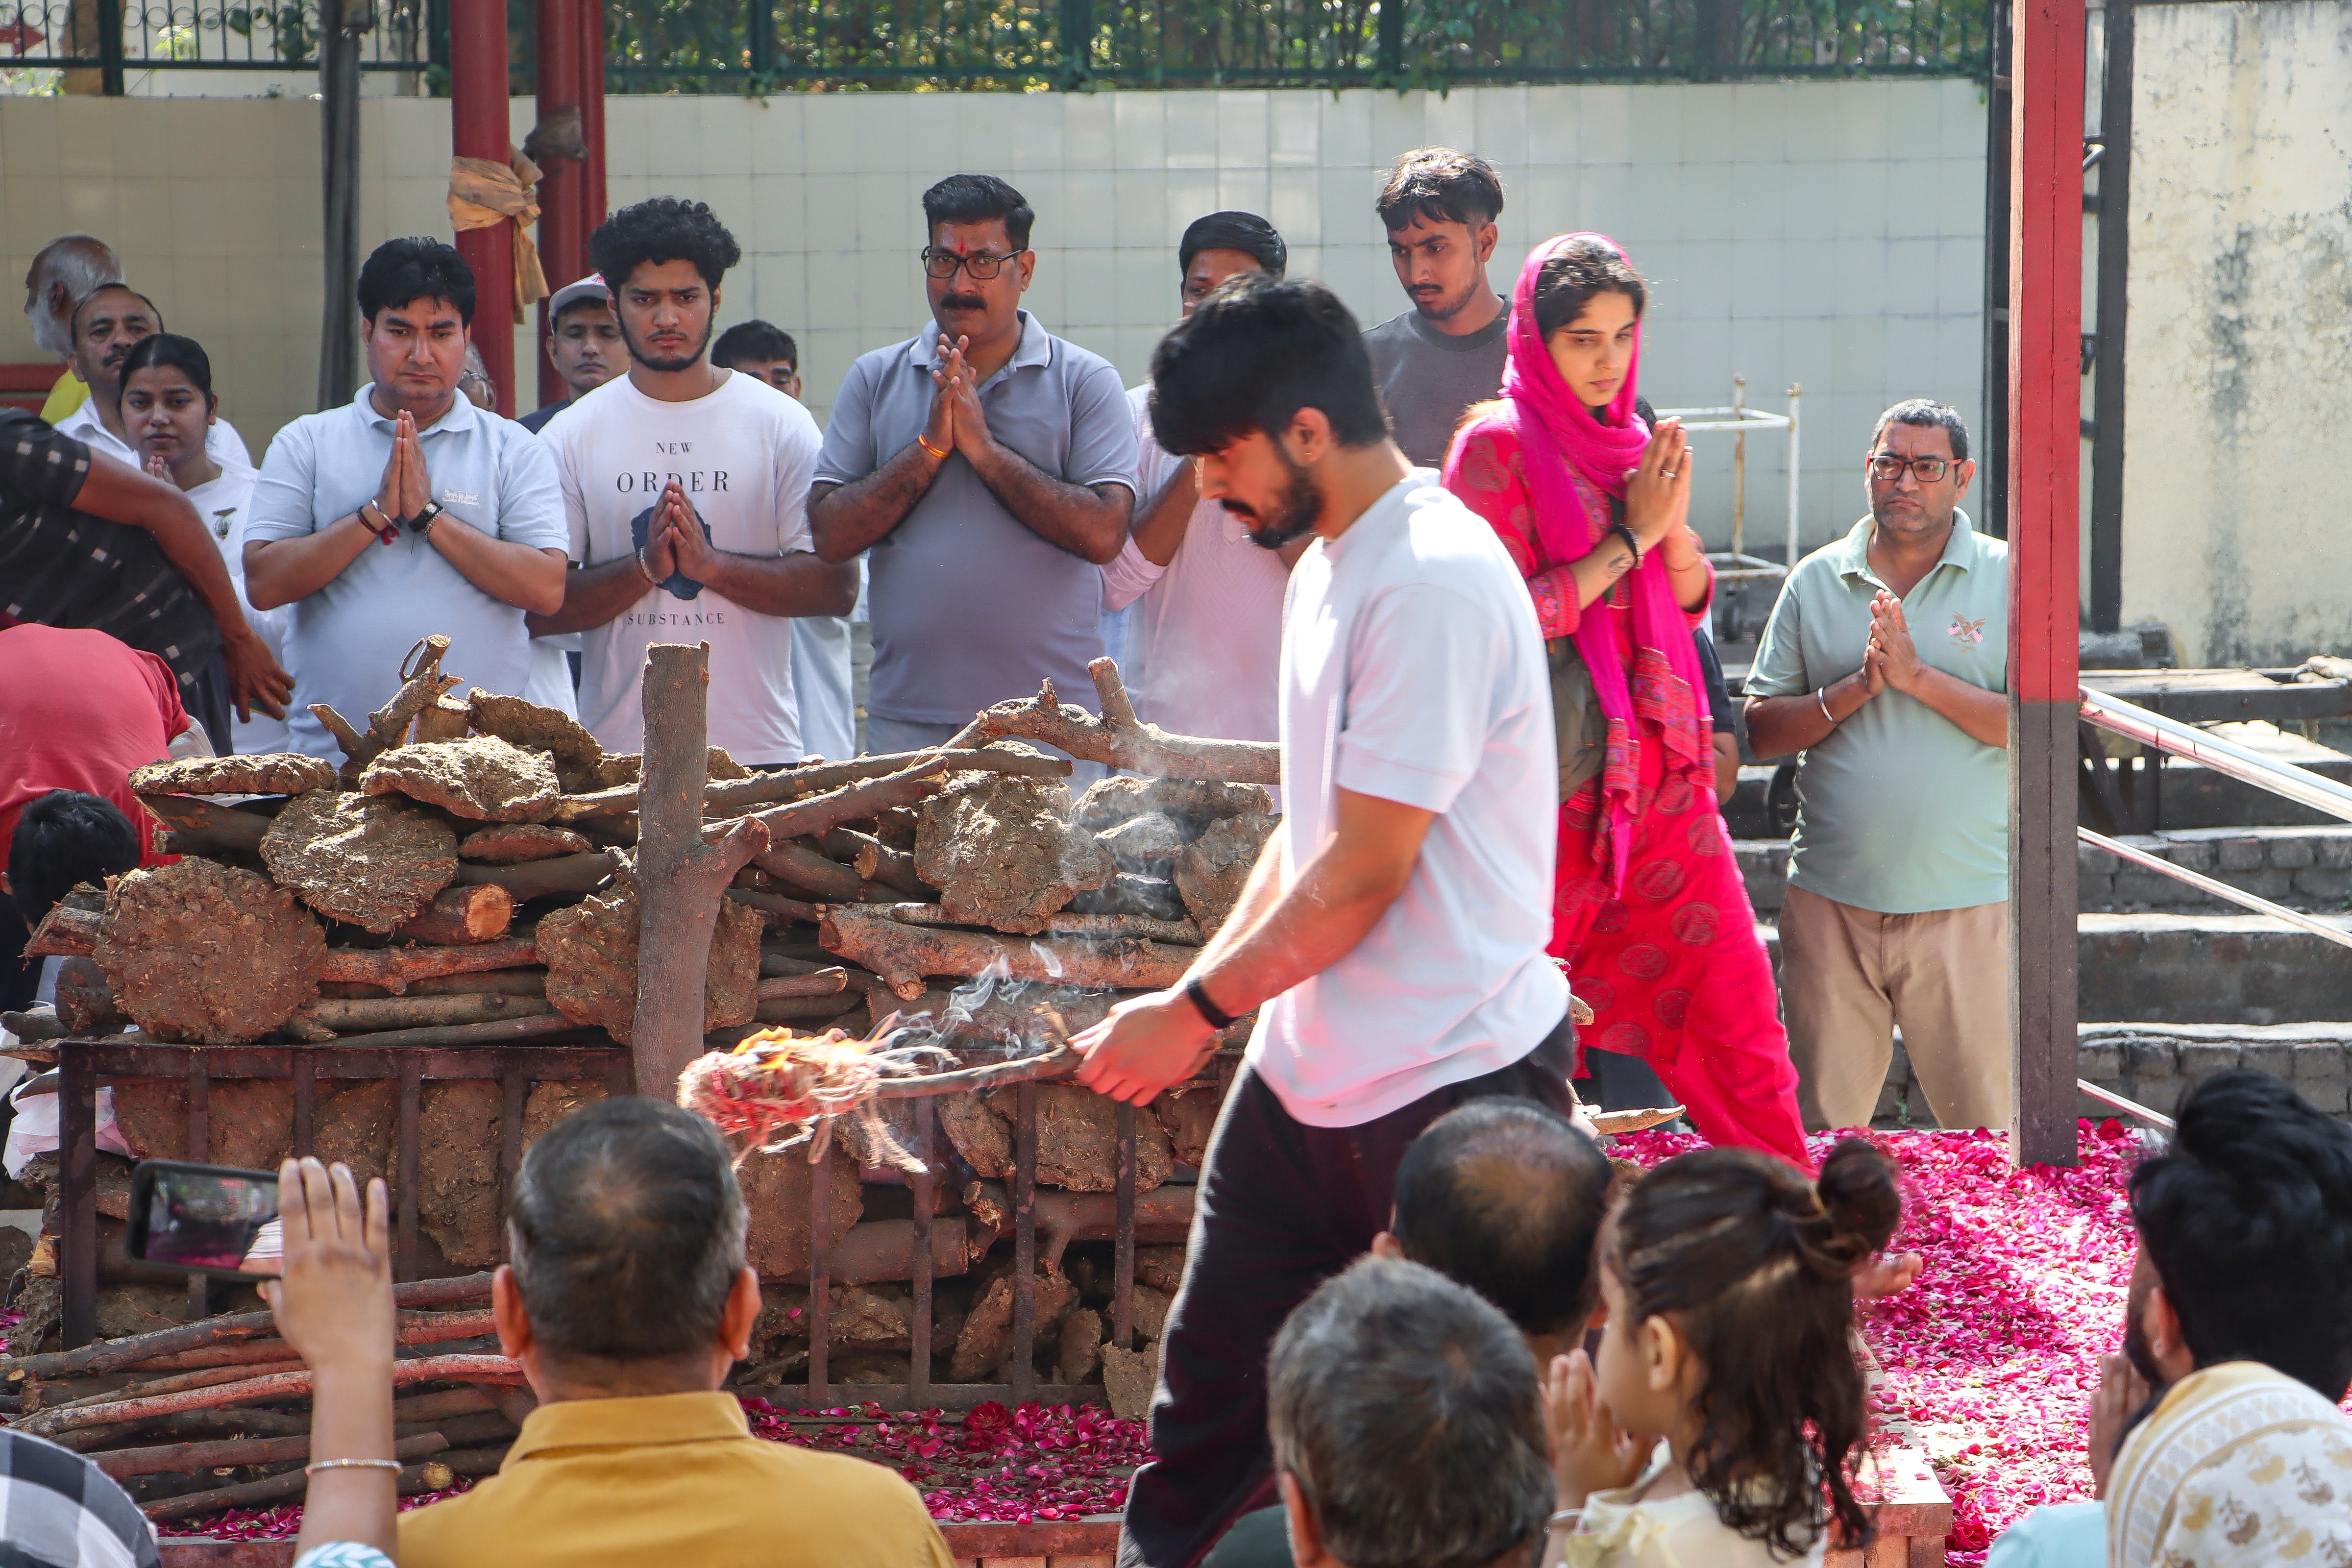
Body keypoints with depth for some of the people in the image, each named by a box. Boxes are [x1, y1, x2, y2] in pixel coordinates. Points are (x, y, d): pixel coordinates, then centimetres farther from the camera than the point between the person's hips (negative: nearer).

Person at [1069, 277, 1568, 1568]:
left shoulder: (1433, 581, -20)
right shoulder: (1326, 567, 12)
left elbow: (1365, 872, -21)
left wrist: (1196, 1012, -12)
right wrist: (1199, 992, 7)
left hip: (1451, 1084, -9)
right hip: (1308, 1072, 9)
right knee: (1213, 1370, 12)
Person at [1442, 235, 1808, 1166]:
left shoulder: (1630, 441, 12)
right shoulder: (1498, 445, -7)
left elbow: (1692, 601, 14)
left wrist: (1675, 524, -6)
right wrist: (1630, 537, -14)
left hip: (1660, 765, 6)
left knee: (1734, 1000, 2)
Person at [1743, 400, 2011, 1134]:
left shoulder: (2010, 577, 2)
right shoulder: (1816, 580, 9)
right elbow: (1762, 729, 6)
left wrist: (1918, 676, -14)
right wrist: (1858, 687, -10)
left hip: (1963, 905, -2)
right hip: (1831, 900, 2)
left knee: (1985, 1118, 0)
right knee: (1820, 1126, 5)